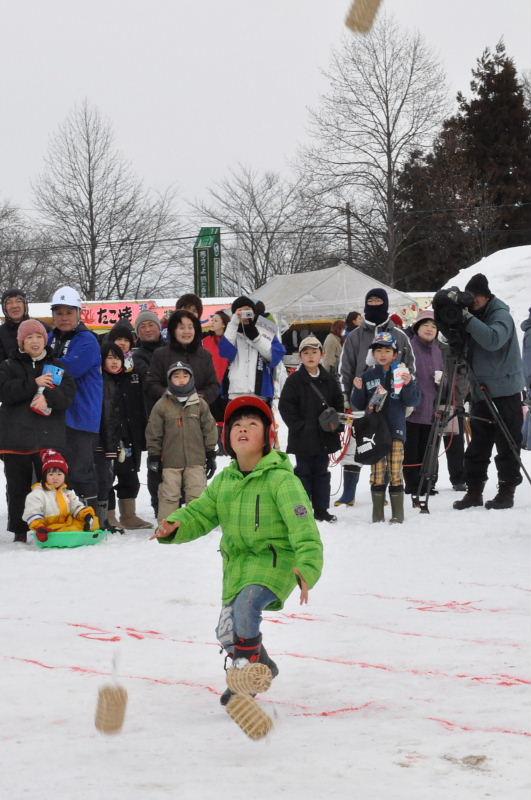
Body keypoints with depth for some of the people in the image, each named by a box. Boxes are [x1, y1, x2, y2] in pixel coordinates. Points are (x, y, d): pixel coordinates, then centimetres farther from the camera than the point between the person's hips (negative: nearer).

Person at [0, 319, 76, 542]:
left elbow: (68, 395, 0)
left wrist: (48, 397, -19)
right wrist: (34, 384, -17)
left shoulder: (57, 366, 12)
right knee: (18, 487, 5)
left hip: (49, 438, 0)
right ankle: (19, 531, 13)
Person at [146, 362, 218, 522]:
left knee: (197, 495, 3)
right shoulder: (161, 405, -1)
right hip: (170, 461, -1)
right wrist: (154, 456, 0)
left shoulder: (200, 404, 4)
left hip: (196, 460, 1)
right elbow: (154, 433, 3)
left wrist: (211, 455, 6)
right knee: (169, 496, 2)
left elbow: (210, 430, 8)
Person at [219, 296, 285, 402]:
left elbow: (276, 355, -2)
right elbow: (225, 351, -9)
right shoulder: (232, 333, 12)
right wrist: (234, 322, -12)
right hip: (236, 394, 0)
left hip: (262, 394, 0)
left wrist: (255, 337, -10)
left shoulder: (266, 332, 11)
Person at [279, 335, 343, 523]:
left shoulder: (328, 380, 6)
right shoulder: (294, 380, -6)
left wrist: (335, 422, -2)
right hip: (303, 437, -4)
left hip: (324, 436, 4)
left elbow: (338, 403, 14)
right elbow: (285, 406, -9)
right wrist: (299, 426, -14)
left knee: (321, 472, 10)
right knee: (304, 472, 3)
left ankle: (321, 510, 16)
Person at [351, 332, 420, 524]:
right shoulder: (368, 376, 9)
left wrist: (409, 384, -17)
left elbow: (413, 401, 0)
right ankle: (377, 514, 7)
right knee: (377, 474, 1)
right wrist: (358, 390, -8)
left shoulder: (402, 374, 4)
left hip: (395, 430, -1)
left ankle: (398, 514, 5)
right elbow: (358, 405, 10)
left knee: (396, 473, -2)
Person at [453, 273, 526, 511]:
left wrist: (467, 319, -30)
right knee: (477, 445, 8)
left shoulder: (500, 314, -10)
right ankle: (474, 490, 12)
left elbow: (493, 340, -30)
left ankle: (507, 491, 2)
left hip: (504, 391, -7)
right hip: (480, 390, 7)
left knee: (507, 444, -2)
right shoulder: (473, 315, 12)